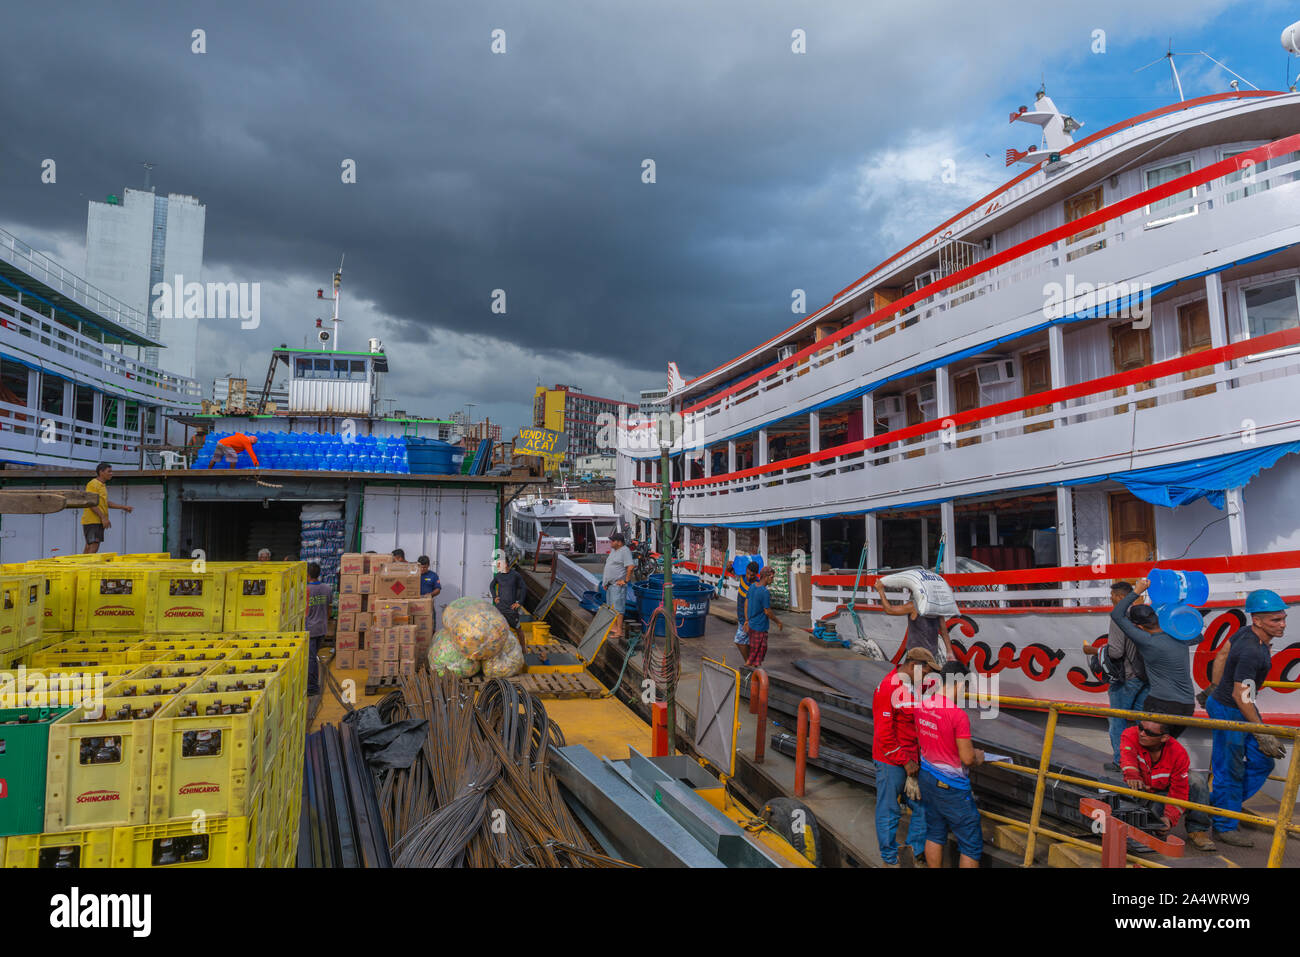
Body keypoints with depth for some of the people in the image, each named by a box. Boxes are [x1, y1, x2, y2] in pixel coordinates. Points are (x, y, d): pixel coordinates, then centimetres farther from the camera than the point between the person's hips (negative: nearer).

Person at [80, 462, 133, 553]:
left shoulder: (103, 485, 17)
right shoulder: (93, 484, -11)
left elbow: (105, 503, 24)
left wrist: (123, 507, 18)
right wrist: (103, 517, -22)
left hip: (99, 522, 9)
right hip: (92, 521, -9)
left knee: (89, 547, 11)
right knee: (93, 546, -15)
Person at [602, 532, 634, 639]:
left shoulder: (625, 551, -14)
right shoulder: (613, 550, 16)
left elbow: (631, 566, -24)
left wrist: (626, 580, -19)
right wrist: (605, 582, 20)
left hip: (618, 584, -10)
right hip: (610, 584, 10)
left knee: (618, 608, -10)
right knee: (611, 607, 15)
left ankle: (619, 631, -9)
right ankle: (614, 628, 23)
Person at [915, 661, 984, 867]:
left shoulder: (920, 702, -5)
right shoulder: (959, 715, -26)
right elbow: (967, 758, -20)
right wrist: (978, 758, 2)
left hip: (926, 778, 7)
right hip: (951, 787, -7)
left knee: (934, 834, 20)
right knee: (972, 845, 8)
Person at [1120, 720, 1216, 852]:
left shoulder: (1178, 753, -21)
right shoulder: (1130, 735, -23)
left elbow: (1179, 791, -19)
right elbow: (1128, 756, -44)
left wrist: (1169, 818, -32)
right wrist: (1132, 776, -66)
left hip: (1165, 790, 1)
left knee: (1197, 781, -20)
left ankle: (1197, 830, -8)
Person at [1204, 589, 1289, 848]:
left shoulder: (1246, 632, -2)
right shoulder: (1252, 652, -29)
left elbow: (1221, 656, 13)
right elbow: (1240, 695, -26)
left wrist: (1216, 689, 23)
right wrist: (1262, 732, -21)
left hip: (1243, 709, 10)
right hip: (1228, 712, -10)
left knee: (1262, 761, 14)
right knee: (1230, 771, 2)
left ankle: (1219, 803, 26)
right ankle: (1224, 826, 16)